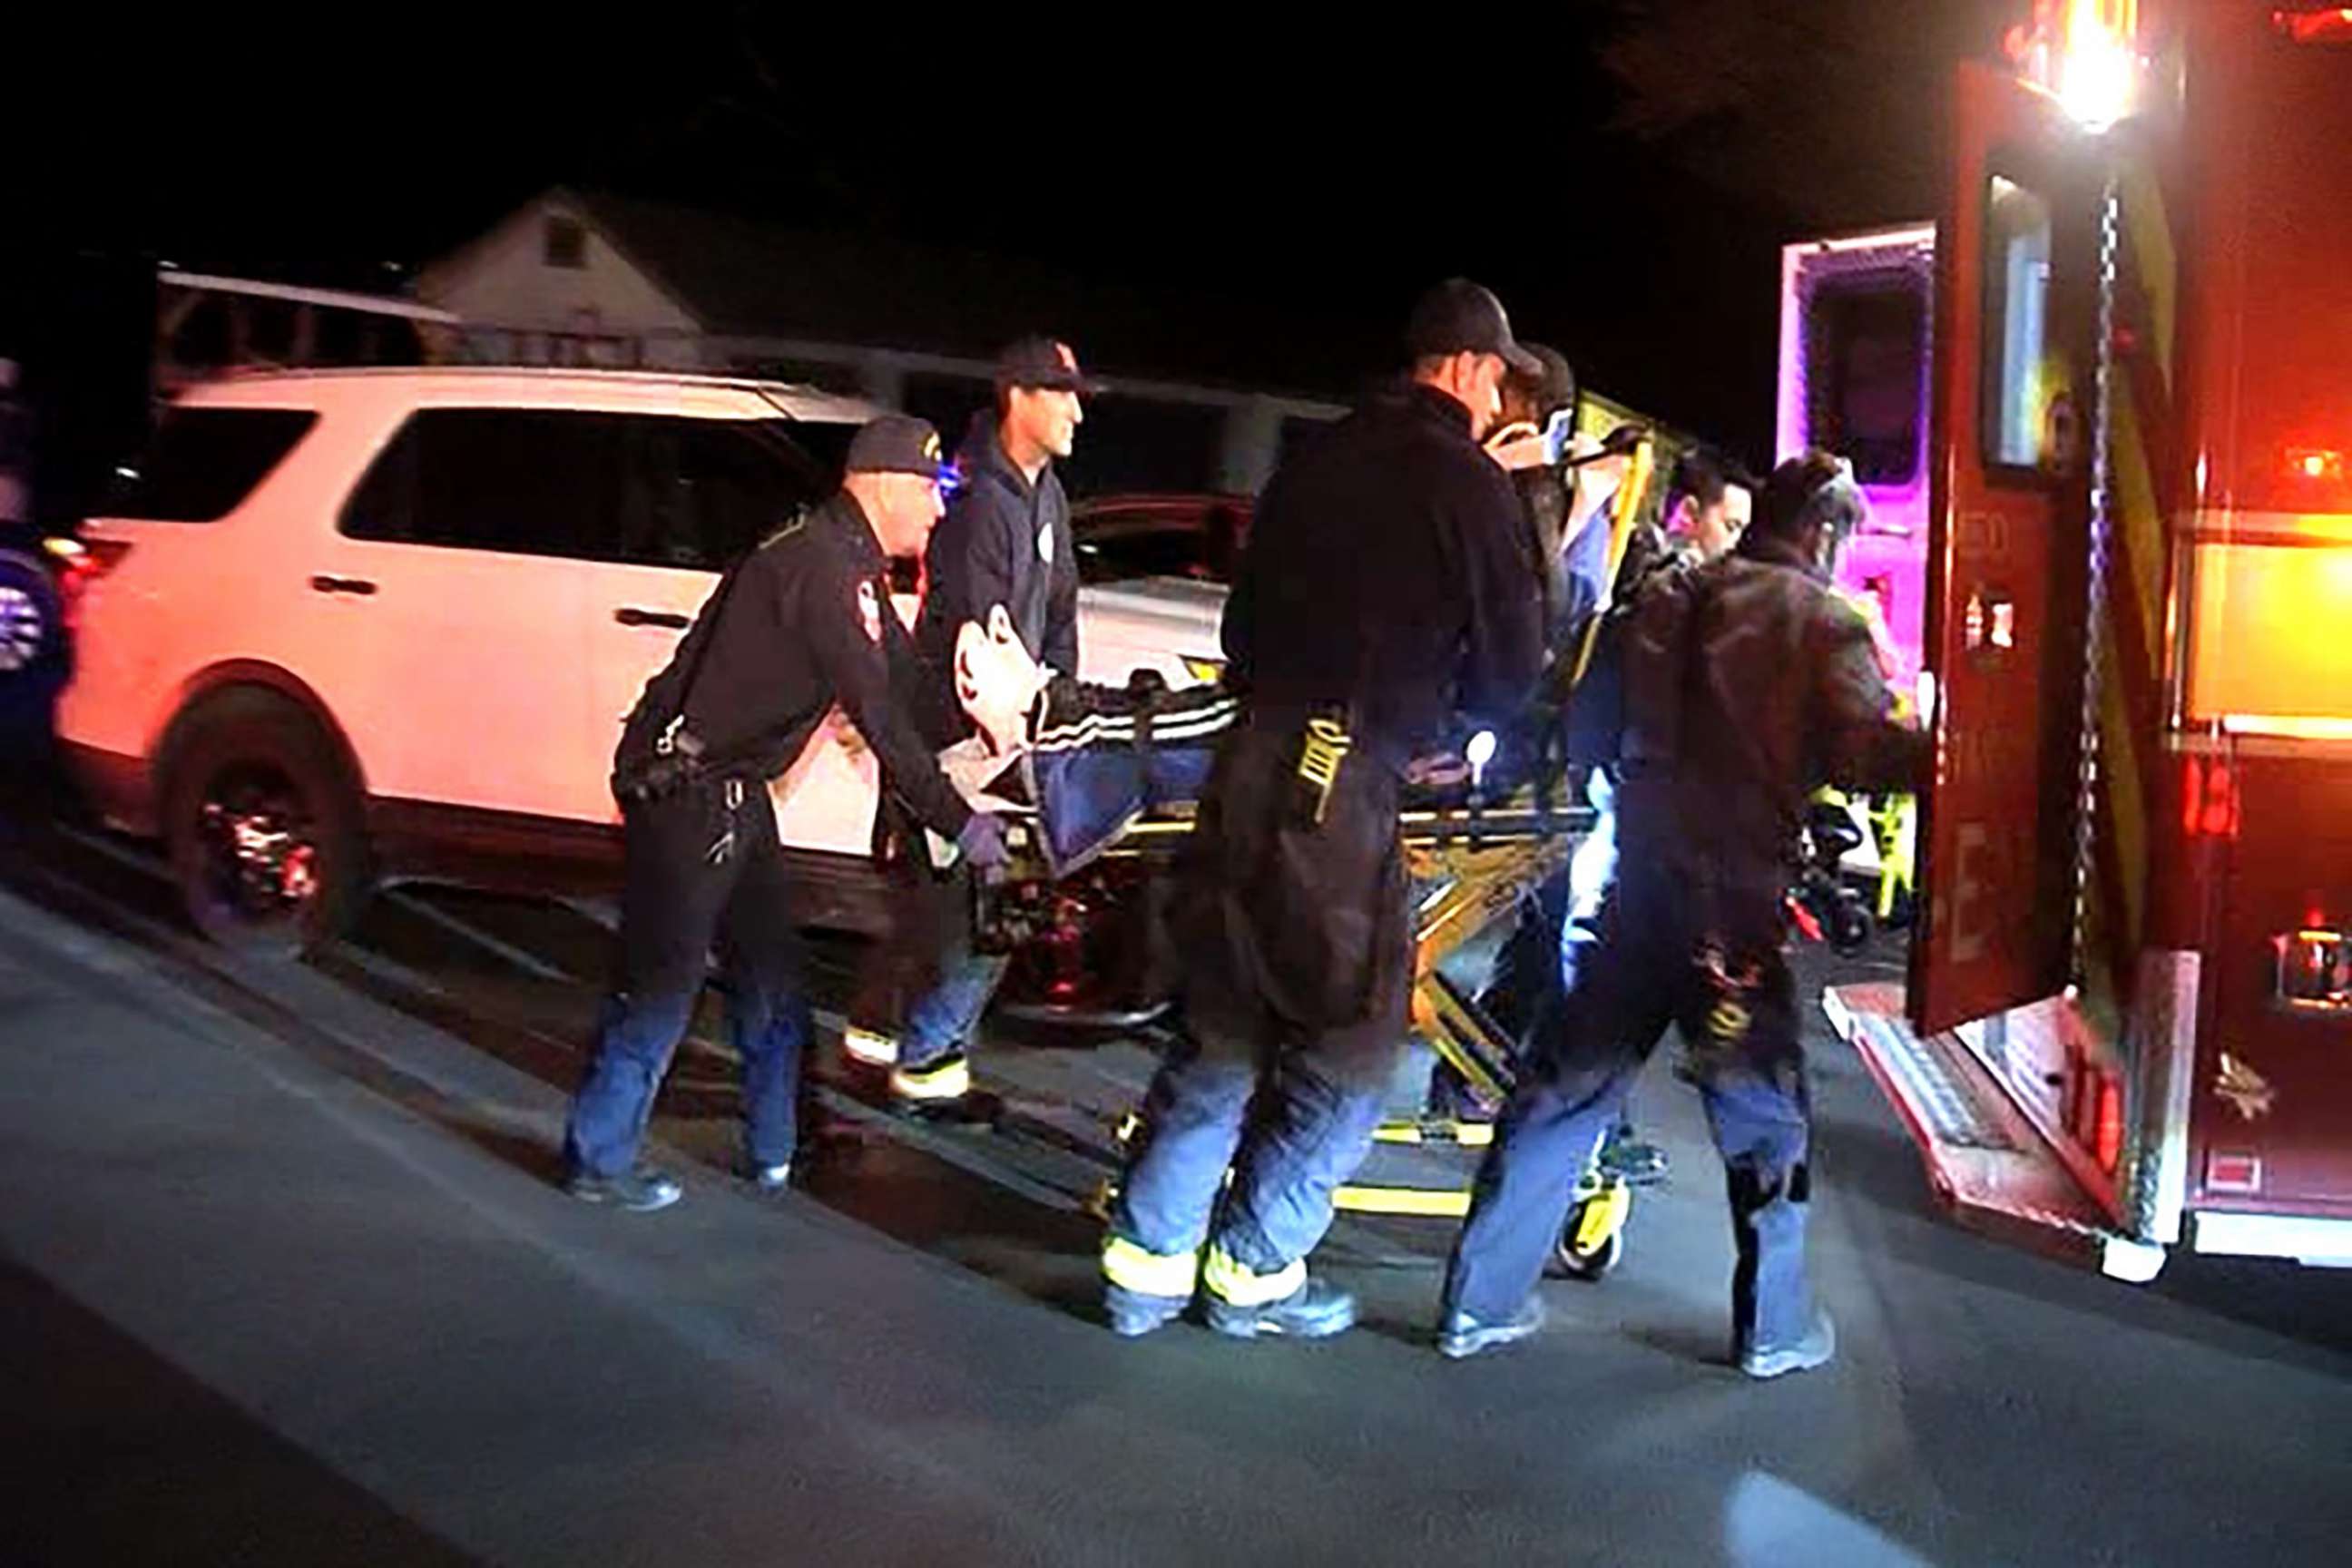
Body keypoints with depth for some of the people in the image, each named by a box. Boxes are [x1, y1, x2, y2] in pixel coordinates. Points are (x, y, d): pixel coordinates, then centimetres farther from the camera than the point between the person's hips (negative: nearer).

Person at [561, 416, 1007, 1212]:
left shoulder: (847, 564, 11)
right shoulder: (822, 567, -21)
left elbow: (907, 676, 16)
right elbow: (878, 716, -23)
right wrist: (958, 822, -18)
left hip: (731, 788, 10)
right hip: (684, 788, -10)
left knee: (772, 974, 15)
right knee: (662, 979, -1)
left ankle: (779, 1148, 26)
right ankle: (598, 1159, 12)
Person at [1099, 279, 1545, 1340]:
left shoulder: (1315, 463, 15)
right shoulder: (1467, 483, -3)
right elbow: (1508, 672, 0)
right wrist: (1441, 706, 20)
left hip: (1249, 768, 7)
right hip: (1345, 786, -7)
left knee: (1222, 1029, 16)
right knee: (1348, 1046, 8)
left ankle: (1146, 1261, 20)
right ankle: (1254, 1269, 16)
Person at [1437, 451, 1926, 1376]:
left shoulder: (1665, 598, 13)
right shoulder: (1821, 623, -3)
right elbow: (1867, 746, -16)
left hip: (1636, 876, 5)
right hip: (1734, 894, -5)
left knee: (1568, 1089, 9)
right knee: (1763, 1109, 10)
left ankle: (1479, 1305, 13)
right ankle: (1775, 1329, 20)